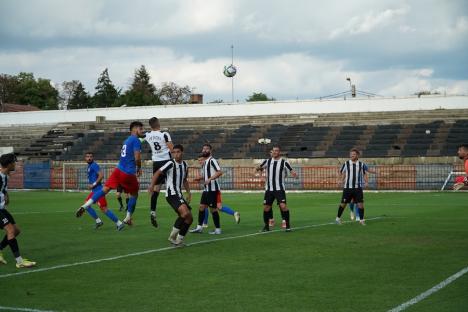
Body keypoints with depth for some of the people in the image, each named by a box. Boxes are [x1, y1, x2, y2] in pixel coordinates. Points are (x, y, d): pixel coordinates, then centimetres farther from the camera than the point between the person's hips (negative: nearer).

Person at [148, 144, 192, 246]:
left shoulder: (185, 165, 12)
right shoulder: (171, 164, -10)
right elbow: (158, 173, -14)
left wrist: (188, 193, 18)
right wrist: (152, 185, -27)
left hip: (179, 195, 8)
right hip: (171, 194, -8)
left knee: (189, 218, 11)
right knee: (185, 212, -27)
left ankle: (179, 240, 21)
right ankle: (173, 235, -11)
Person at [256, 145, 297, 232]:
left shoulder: (284, 162, -2)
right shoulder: (267, 161, 7)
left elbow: (291, 171, -5)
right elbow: (259, 167, 16)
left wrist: (294, 174, -29)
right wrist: (259, 168, -9)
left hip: (279, 189, -3)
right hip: (269, 189, 3)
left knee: (283, 206, -17)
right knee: (266, 207, 4)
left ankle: (287, 225, -4)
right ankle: (266, 226, 21)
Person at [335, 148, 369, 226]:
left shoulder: (361, 164, 4)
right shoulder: (346, 164, 1)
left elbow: (365, 173, 16)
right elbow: (341, 172, 13)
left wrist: (366, 182, 2)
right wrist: (342, 180, 2)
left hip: (358, 187, 1)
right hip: (347, 187, -1)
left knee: (360, 204, -4)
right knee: (343, 203, 3)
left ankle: (361, 219, 8)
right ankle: (338, 218, 19)